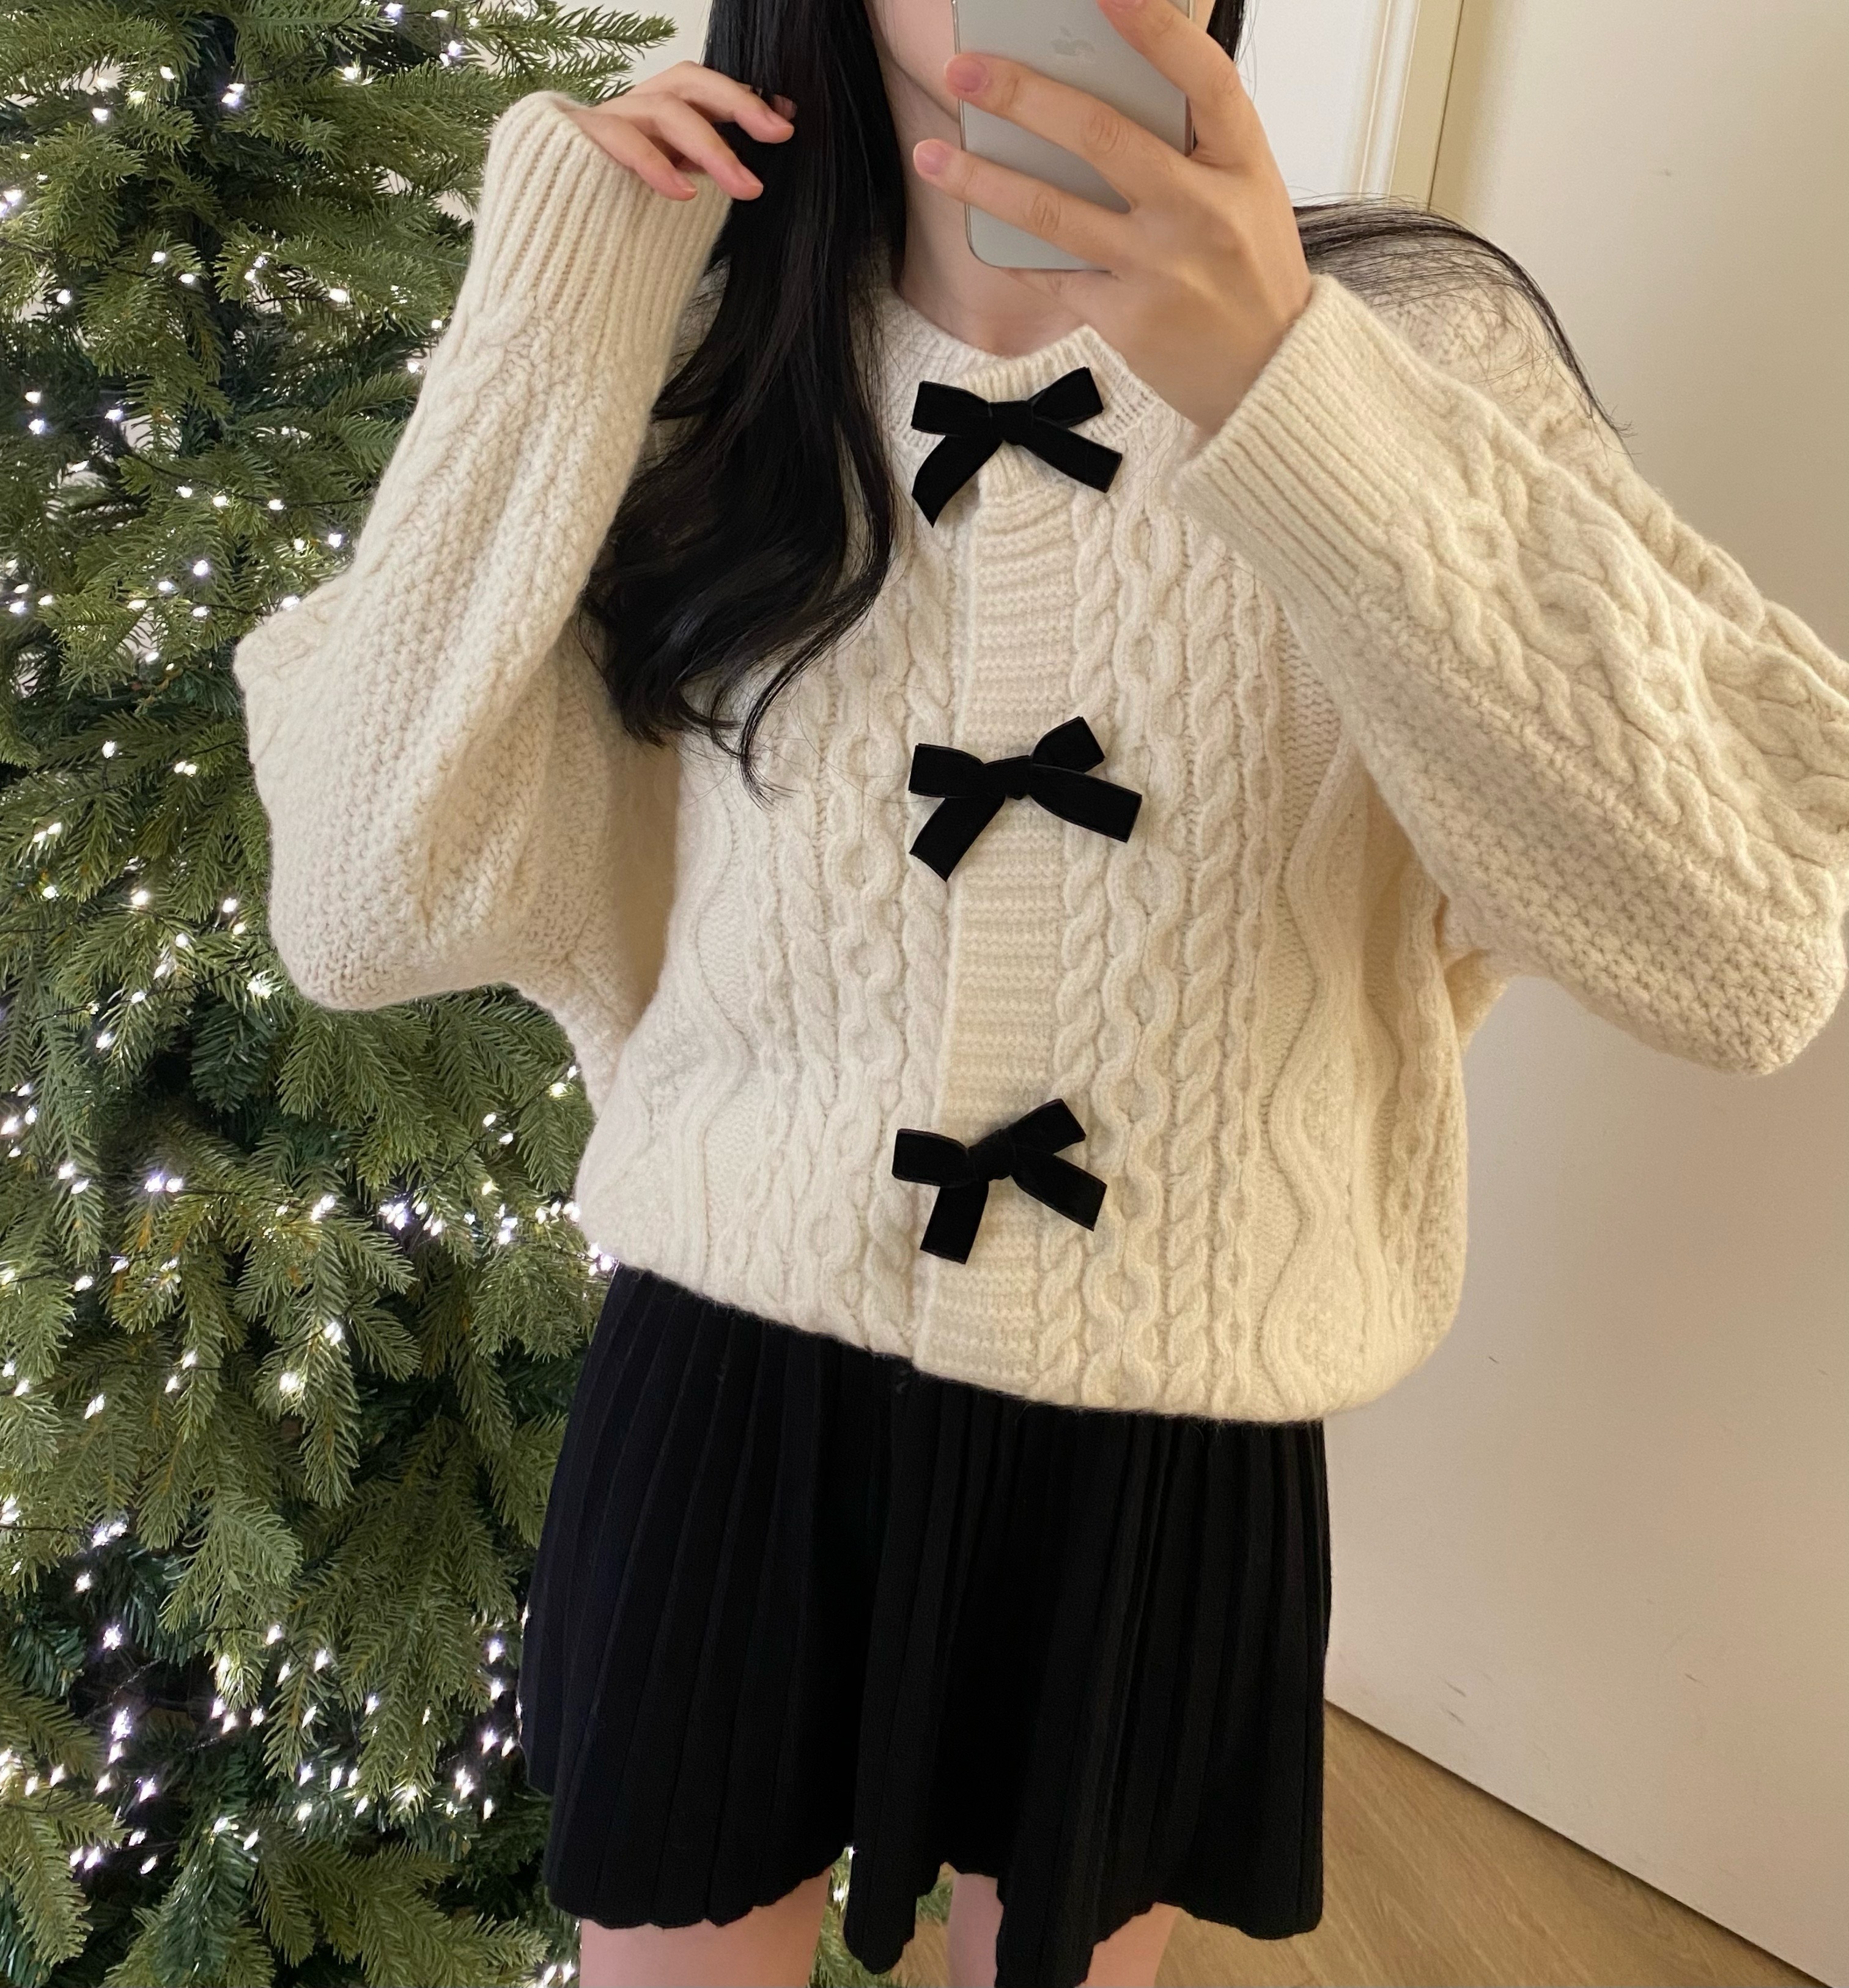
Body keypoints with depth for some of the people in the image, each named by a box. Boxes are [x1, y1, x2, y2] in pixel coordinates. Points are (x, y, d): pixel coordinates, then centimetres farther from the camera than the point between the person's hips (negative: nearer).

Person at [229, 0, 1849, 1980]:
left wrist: (1283, 386, -29)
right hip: (722, 1412, 1)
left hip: (1169, 1465, 0)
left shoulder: (1407, 340, -7)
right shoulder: (698, 383, -2)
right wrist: (557, 299, -12)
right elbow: (368, 907, -11)